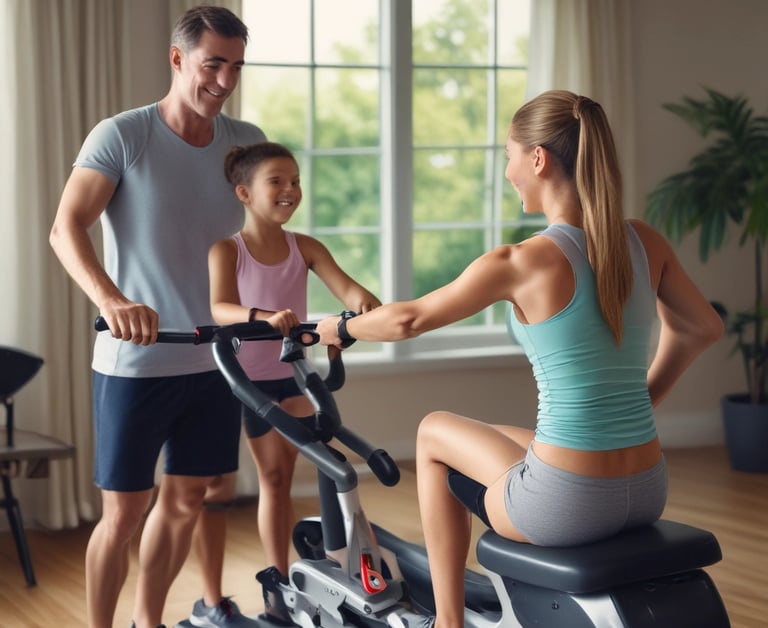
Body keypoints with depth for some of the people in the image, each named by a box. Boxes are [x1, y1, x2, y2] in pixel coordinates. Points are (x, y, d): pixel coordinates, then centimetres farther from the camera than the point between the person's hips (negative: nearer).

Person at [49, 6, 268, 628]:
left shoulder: (247, 142, 4)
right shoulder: (121, 135, -10)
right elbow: (67, 229, -20)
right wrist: (111, 300, -38)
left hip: (215, 359, 5)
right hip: (135, 360, -5)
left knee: (185, 501, 14)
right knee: (124, 512, 0)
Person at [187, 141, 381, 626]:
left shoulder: (304, 248, -2)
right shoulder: (227, 250, -13)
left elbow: (344, 286, -17)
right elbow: (219, 308, -29)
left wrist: (366, 303, -40)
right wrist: (264, 316, -49)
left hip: (285, 376, 4)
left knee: (278, 478, 11)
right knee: (218, 486, 3)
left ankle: (278, 588, 23)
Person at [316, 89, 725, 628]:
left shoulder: (521, 263, -15)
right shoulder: (646, 243, 0)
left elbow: (408, 320, -1)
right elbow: (705, 328, 16)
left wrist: (333, 328, 17)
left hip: (568, 503, -6)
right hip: (649, 495, 6)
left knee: (434, 433, 24)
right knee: (510, 438, 37)